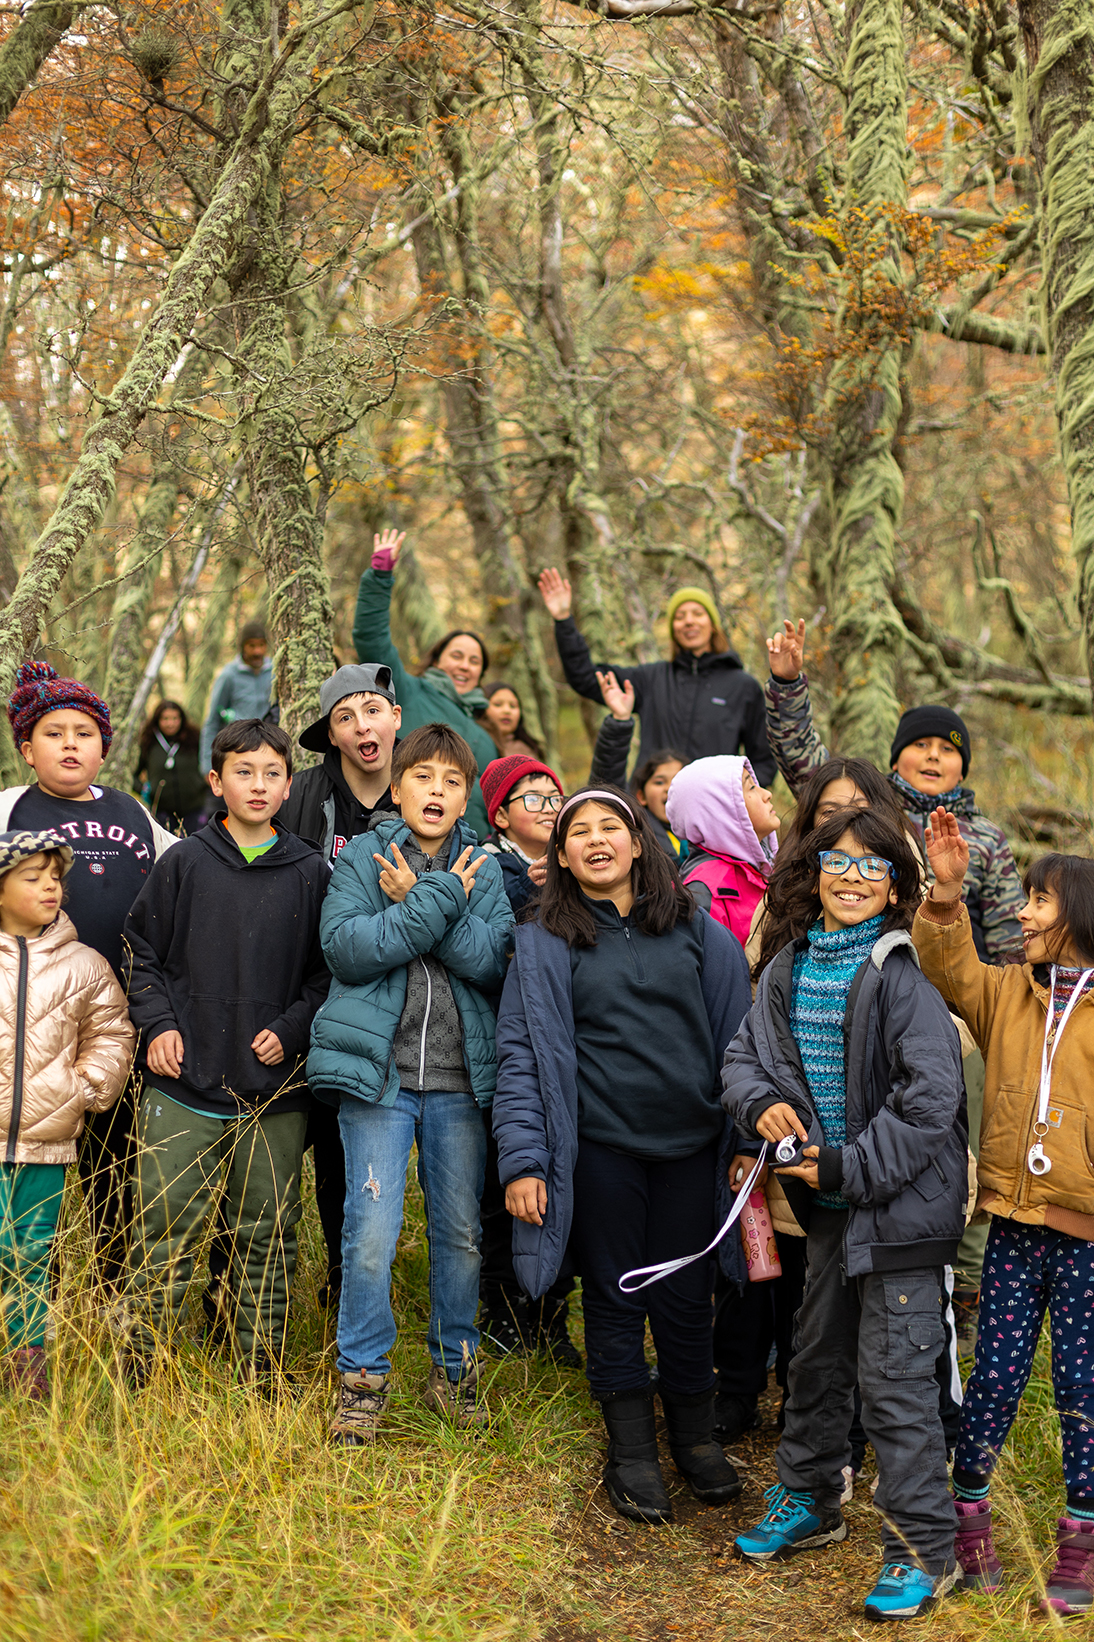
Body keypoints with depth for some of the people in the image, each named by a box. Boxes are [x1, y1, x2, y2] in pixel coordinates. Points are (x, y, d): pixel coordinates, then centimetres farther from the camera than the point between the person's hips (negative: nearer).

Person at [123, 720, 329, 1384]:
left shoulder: (310, 872, 5)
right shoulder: (185, 862, 3)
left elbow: (329, 970, 7)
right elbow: (143, 950, 8)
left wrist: (291, 1029, -6)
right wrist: (158, 1023, -4)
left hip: (276, 1092, 1)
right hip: (184, 1083, -1)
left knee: (267, 1237, 9)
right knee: (165, 1234, 2)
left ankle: (263, 1373, 22)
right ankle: (145, 1371, 15)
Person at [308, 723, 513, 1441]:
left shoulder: (484, 868, 9)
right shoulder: (361, 858, 3)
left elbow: (496, 962, -6)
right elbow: (347, 949, -12)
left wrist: (415, 903, -15)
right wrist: (442, 901, -16)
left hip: (462, 1078, 2)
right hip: (379, 1069, -2)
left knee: (462, 1234, 10)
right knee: (371, 1235, -5)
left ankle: (455, 1368, 27)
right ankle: (364, 1377, 11)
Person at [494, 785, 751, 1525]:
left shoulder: (697, 931, 6)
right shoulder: (544, 943, 2)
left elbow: (734, 1035, 8)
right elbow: (522, 1055, -1)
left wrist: (744, 1140, 5)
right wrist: (523, 1160, -8)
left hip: (690, 1145, 1)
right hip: (601, 1147, -1)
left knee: (686, 1297, 10)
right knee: (616, 1297, 8)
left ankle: (695, 1434, 29)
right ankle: (632, 1450, 22)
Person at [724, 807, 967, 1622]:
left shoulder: (902, 975, -16)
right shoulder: (789, 970, 5)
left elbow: (931, 1098, -20)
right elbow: (744, 1056, 10)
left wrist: (847, 1168, -18)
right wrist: (762, 1103, -13)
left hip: (902, 1207, -7)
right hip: (829, 1201, 7)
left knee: (894, 1379, -3)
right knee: (816, 1357, 20)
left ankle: (925, 1548, 12)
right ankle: (810, 1502, 40)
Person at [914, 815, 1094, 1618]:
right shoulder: (1008, 993, 7)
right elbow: (950, 969, -5)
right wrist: (947, 894, -19)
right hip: (1014, 1225, 3)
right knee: (995, 1374, 8)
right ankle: (967, 1516, 22)